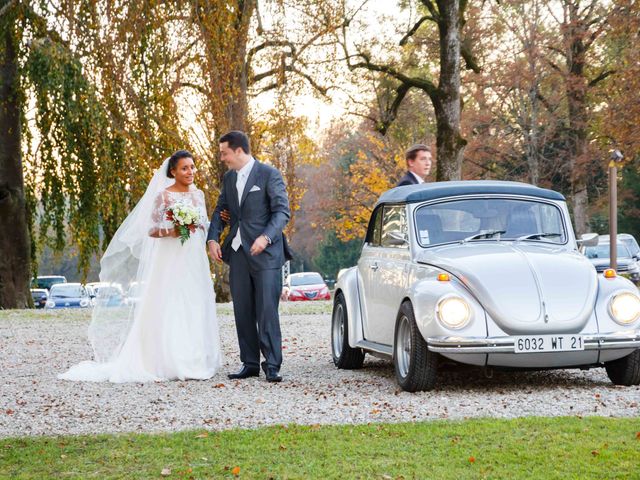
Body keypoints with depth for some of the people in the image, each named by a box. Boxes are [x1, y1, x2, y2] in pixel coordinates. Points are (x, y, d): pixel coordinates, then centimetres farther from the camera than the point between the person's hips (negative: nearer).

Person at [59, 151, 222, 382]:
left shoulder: (198, 194, 12)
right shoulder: (163, 196, -4)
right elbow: (151, 230, -6)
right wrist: (170, 232, -22)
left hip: (194, 259, 5)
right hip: (170, 259, -5)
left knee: (195, 310, 4)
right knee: (169, 309, -8)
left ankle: (195, 361, 10)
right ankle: (170, 363, -6)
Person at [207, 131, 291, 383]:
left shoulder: (269, 174, -6)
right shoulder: (229, 178, 14)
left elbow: (282, 211, -11)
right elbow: (220, 210, 17)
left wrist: (266, 237, -25)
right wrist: (213, 238, -1)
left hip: (265, 252, -6)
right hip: (238, 253, 6)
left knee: (267, 311, -8)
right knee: (243, 312, 7)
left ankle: (272, 366, -5)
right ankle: (250, 364, 13)